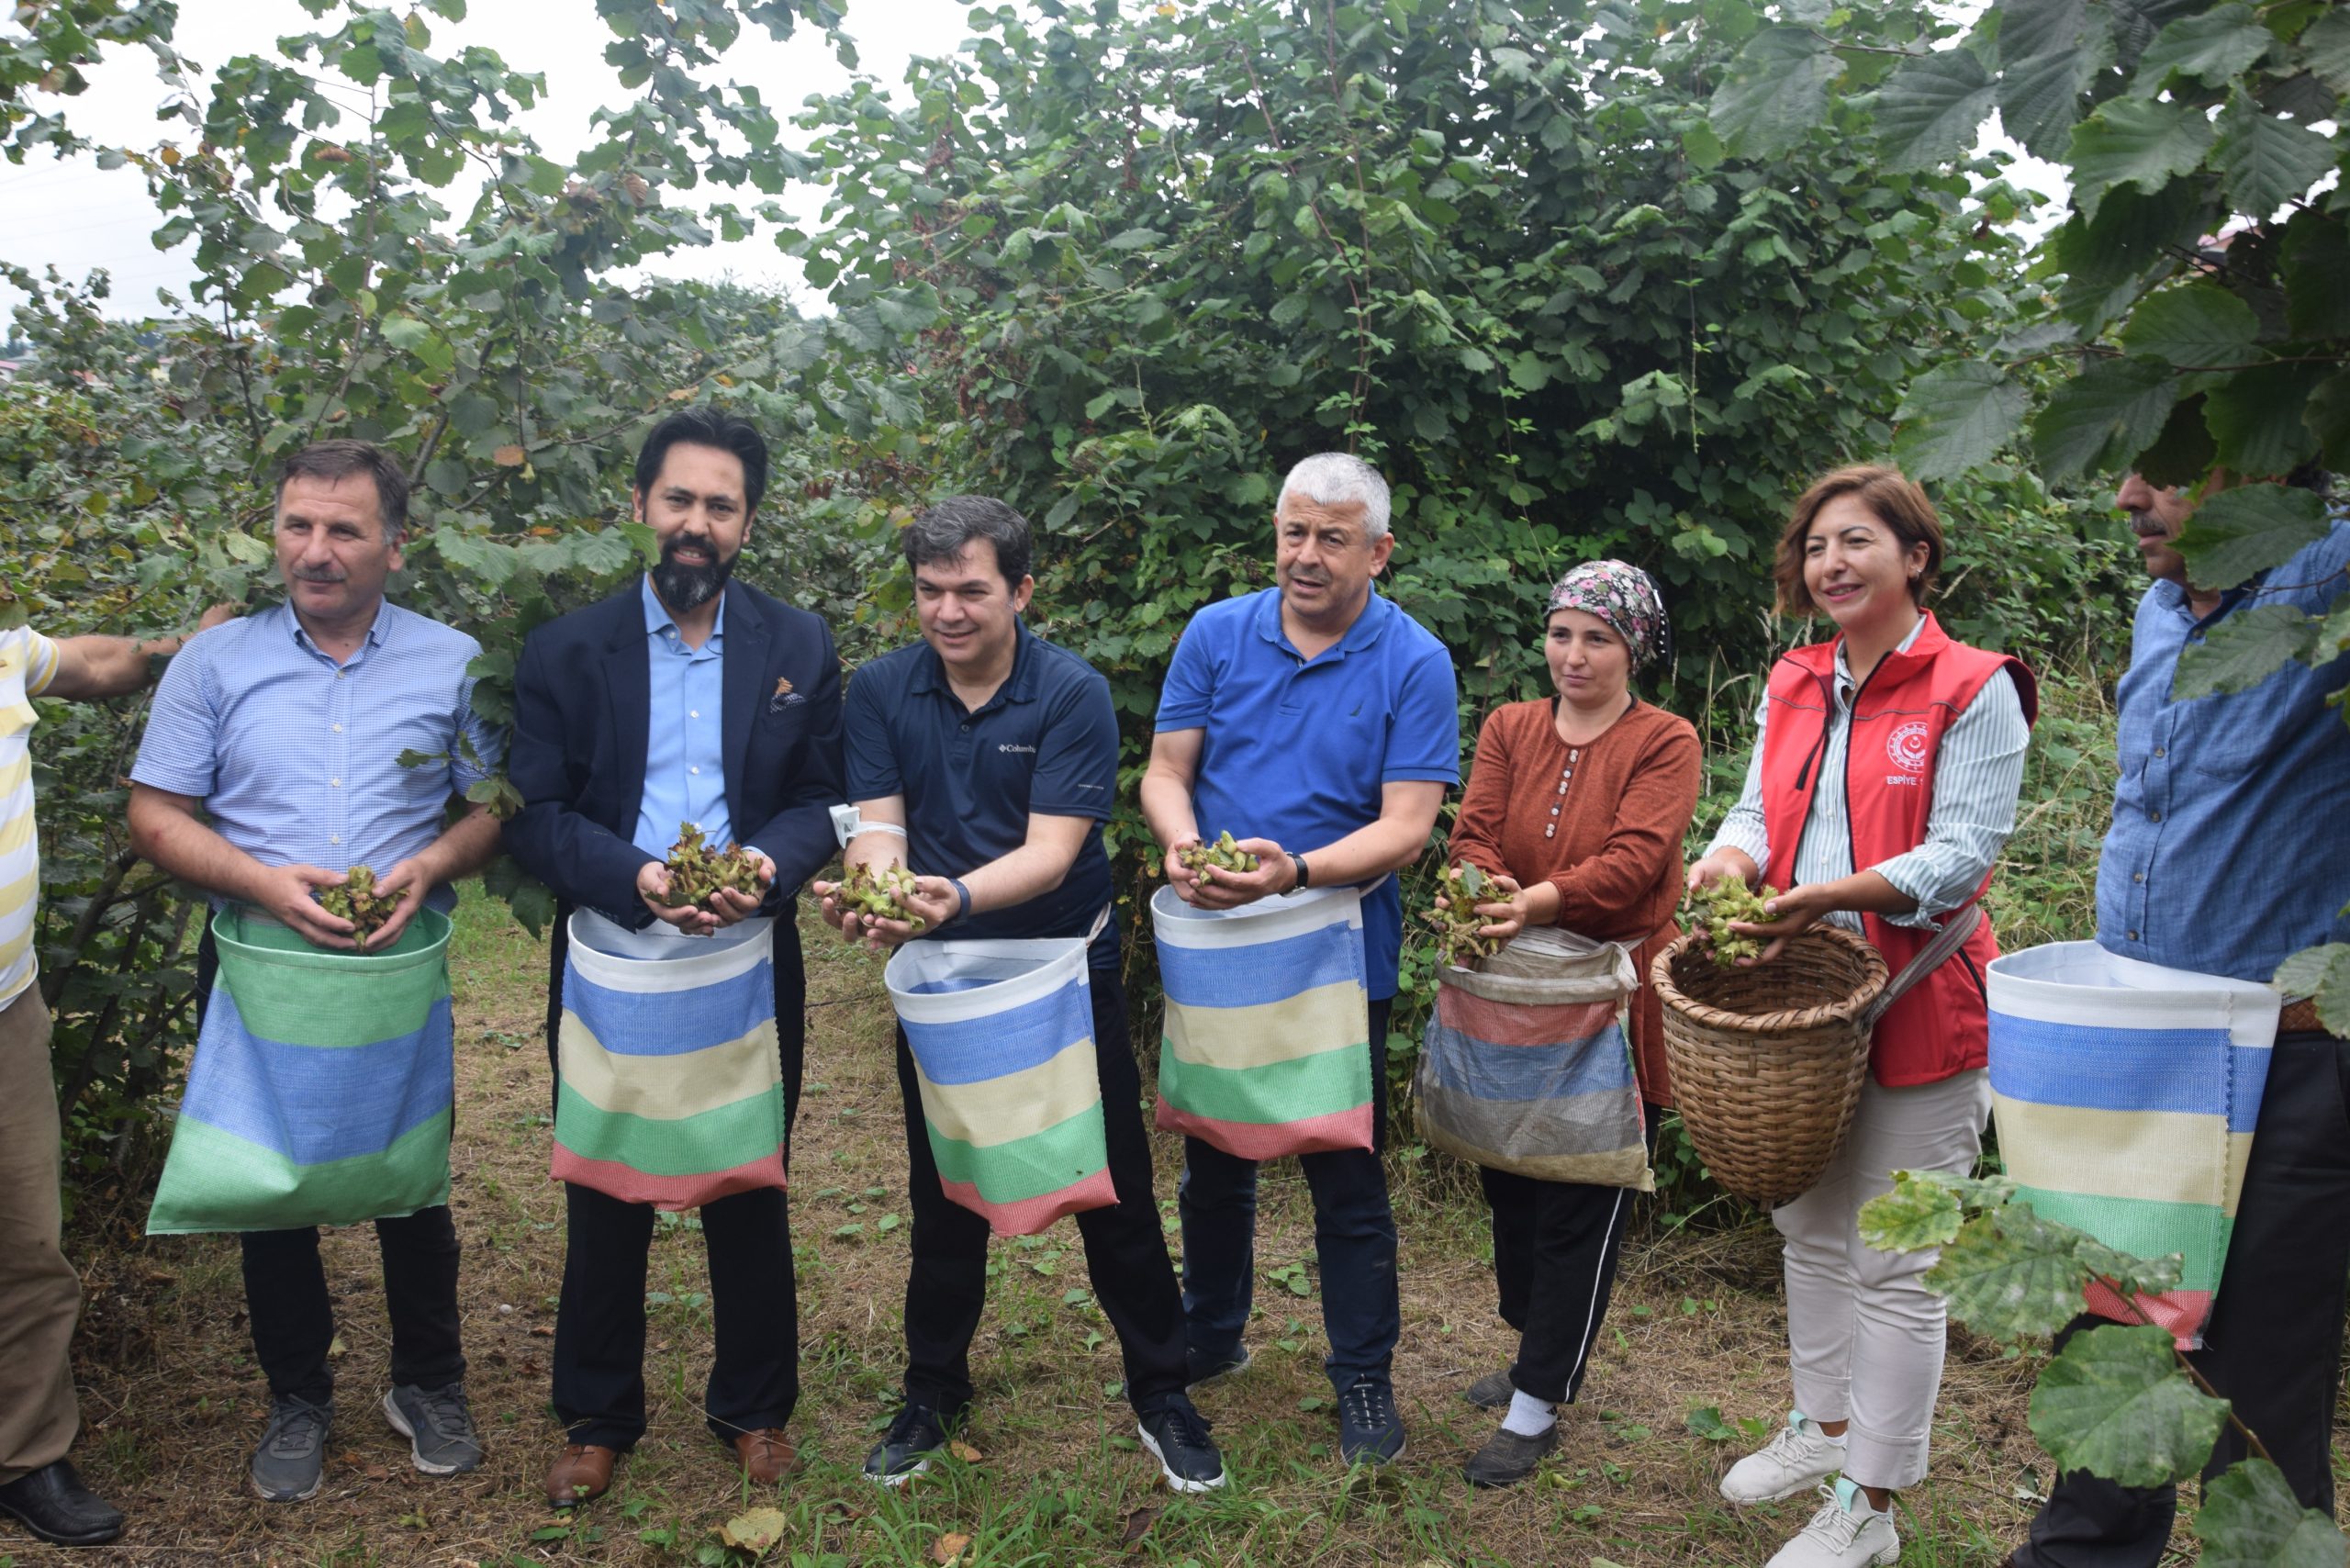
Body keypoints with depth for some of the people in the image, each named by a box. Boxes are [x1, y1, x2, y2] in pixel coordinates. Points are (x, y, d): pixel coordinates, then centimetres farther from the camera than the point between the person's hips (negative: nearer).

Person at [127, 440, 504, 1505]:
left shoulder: (452, 662, 0)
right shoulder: (215, 662, 0)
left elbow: (496, 806, 2)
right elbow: (156, 817, -1)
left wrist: (430, 866, -18)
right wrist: (262, 881, -17)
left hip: (403, 972, 0)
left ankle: (428, 1384, 32)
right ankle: (297, 1398, 32)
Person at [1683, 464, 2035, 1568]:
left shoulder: (1974, 691, -10)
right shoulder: (1793, 685, 10)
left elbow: (1961, 857, -17)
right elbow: (1761, 811, 7)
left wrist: (1830, 897, -29)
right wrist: (1732, 859, -16)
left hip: (1918, 1010, -6)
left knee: (1893, 1264, 2)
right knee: (1810, 1228, 20)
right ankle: (1825, 1427, 39)